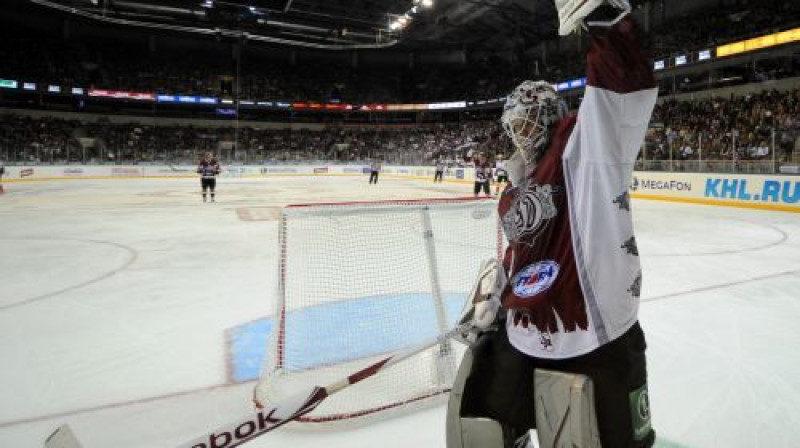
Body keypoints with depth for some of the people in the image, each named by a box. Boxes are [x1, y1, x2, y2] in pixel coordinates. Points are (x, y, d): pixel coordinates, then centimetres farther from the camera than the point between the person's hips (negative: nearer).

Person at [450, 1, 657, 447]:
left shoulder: (583, 144, -6)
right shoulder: (517, 185, 17)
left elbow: (626, 86, -24)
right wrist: (492, 300, 20)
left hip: (597, 331, -7)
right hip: (524, 332, 8)